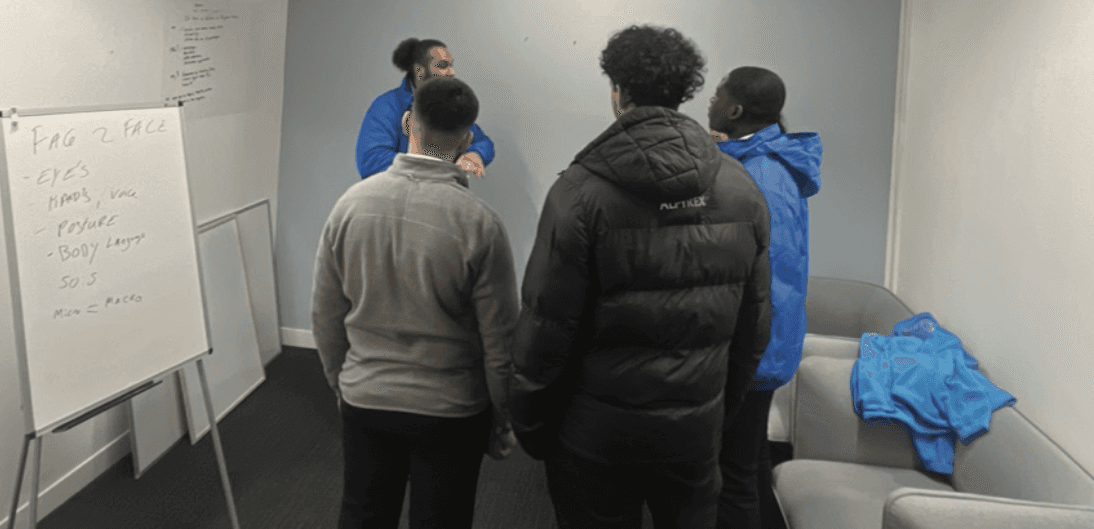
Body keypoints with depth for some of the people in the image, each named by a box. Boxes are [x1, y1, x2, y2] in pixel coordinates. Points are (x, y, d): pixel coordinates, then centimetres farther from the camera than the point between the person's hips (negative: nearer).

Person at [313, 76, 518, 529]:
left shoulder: (351, 203, -8)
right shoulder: (479, 223, -19)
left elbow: (326, 316, 1)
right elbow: (500, 342, -13)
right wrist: (503, 422, 2)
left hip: (364, 402, 3)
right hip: (450, 412, -3)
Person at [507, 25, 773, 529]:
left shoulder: (581, 190, -16)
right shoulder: (741, 188, -1)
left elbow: (545, 323, -14)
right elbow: (755, 318, 5)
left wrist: (528, 423, 0)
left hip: (598, 427, -3)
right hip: (698, 423, 4)